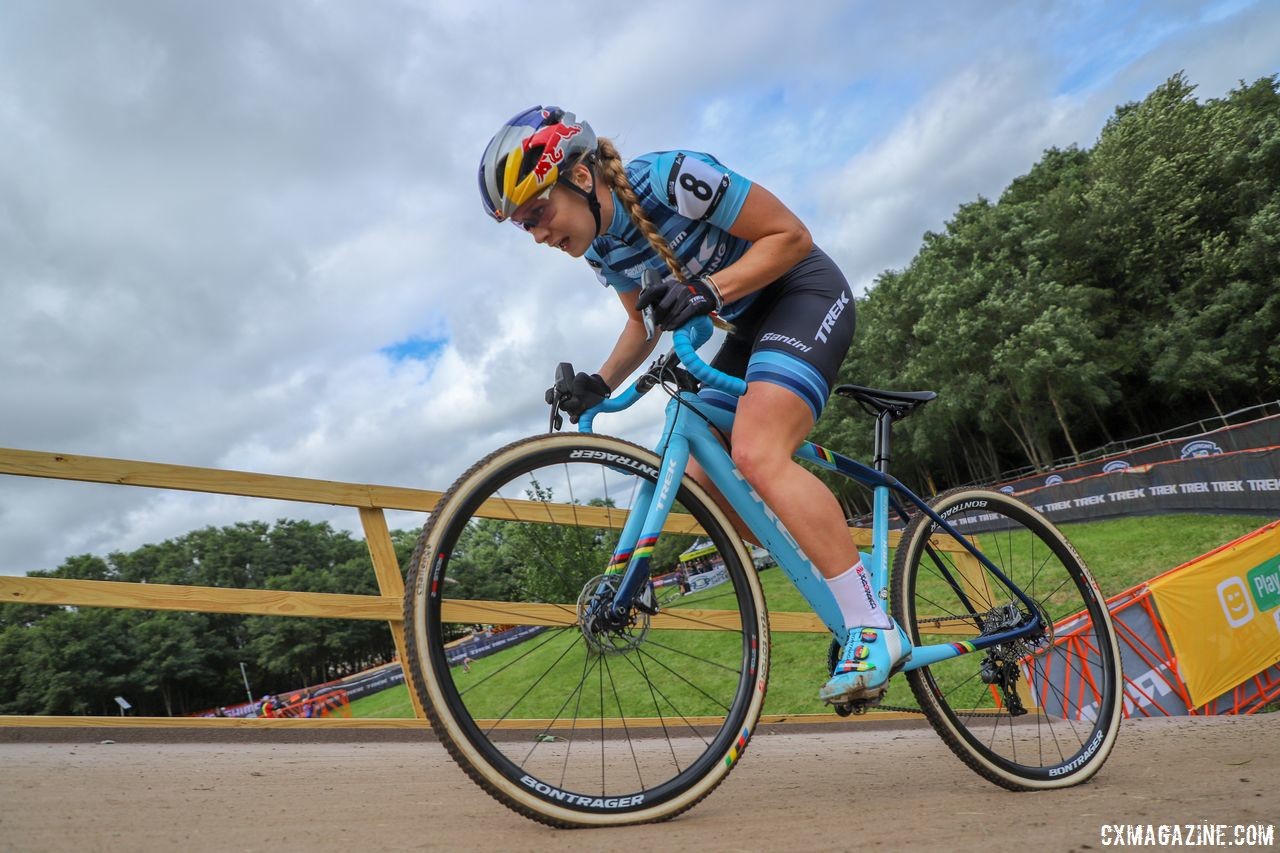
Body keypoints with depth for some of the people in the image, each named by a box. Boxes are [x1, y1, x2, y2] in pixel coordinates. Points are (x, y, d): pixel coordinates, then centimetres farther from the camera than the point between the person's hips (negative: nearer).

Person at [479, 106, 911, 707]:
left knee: (756, 455, -28)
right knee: (701, 481, -1)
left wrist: (709, 288, -32)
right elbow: (643, 323, 13)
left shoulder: (672, 178, -24)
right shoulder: (600, 250, -1)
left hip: (804, 292, -8)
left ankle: (874, 627, -19)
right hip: (747, 325, 8)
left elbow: (792, 235, -19)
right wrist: (601, 383, -4)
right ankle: (847, 563, 12)